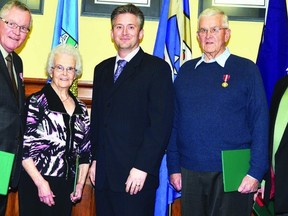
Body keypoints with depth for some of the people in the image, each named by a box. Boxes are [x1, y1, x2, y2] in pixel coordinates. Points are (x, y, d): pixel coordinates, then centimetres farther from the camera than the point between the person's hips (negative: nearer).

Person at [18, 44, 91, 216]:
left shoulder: (81, 108, 10)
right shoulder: (36, 102, -5)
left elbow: (86, 150, 13)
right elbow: (24, 147, -11)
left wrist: (80, 183, 8)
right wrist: (40, 183, -14)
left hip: (67, 187, 5)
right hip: (36, 183, -4)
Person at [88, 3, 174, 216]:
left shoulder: (157, 68, -4)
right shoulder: (102, 69, 15)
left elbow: (161, 123, -11)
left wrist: (142, 167, -16)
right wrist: (94, 159, 11)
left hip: (137, 175, -5)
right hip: (103, 174, 5)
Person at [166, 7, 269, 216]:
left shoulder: (246, 69, -2)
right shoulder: (186, 70, 8)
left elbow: (260, 123, -4)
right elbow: (175, 121, 8)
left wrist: (256, 172, -10)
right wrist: (174, 167, 5)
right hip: (189, 172, 3)